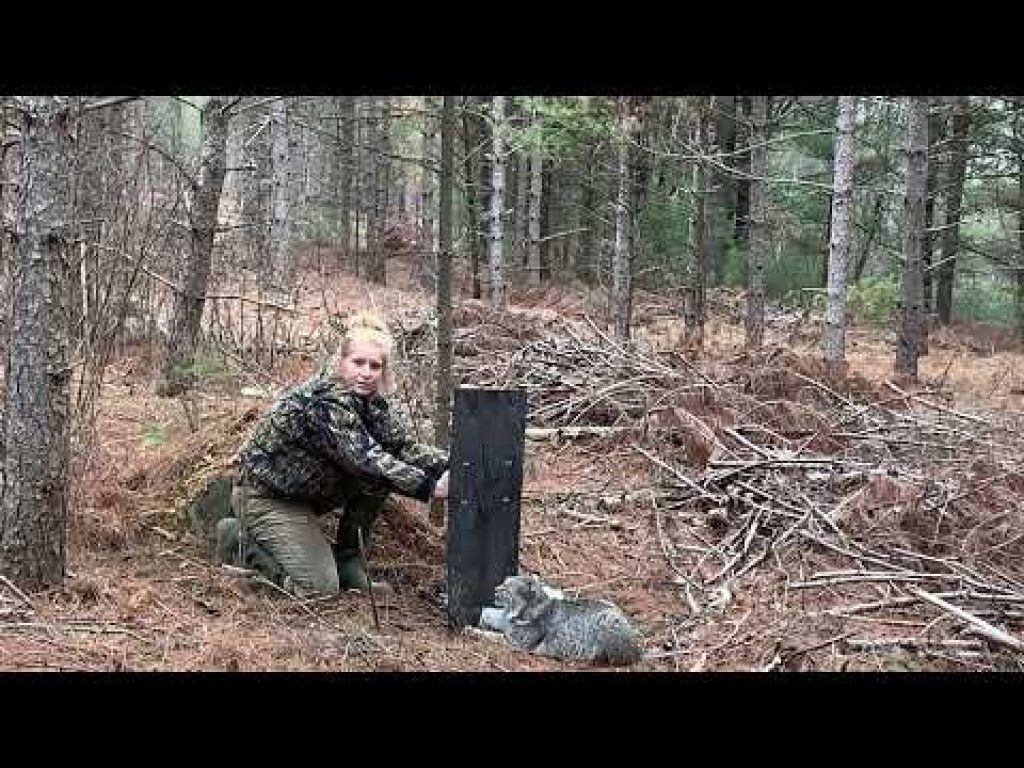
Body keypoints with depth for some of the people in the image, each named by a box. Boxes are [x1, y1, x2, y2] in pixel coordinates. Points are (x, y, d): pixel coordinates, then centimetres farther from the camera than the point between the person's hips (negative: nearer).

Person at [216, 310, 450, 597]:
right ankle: (241, 539, 5)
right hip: (266, 495, -9)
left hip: (309, 491, 9)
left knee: (377, 480, -10)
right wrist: (429, 487, -41)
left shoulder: (373, 400, -2)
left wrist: (448, 464, -25)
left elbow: (405, 445, -8)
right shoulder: (325, 400, -28)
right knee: (320, 587, -14)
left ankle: (348, 562, 2)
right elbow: (363, 459, -35)